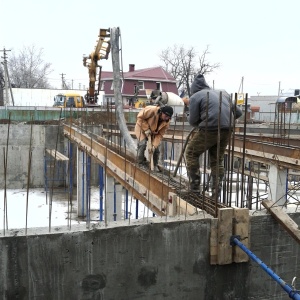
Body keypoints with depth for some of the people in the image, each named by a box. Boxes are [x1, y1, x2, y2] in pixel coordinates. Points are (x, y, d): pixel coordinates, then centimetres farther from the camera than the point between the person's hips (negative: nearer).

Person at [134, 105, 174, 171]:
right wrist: (146, 129, -30)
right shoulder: (151, 110, -36)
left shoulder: (166, 123, -20)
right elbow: (140, 117, -26)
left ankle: (155, 165, 14)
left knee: (156, 148, -4)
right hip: (142, 128, -4)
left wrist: (154, 145, -31)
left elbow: (159, 135, -20)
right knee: (142, 144, -23)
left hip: (153, 132, 4)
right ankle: (140, 162, -5)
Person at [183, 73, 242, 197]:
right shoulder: (223, 94, 24)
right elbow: (238, 112, 24)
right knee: (217, 158, 18)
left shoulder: (195, 97, 6)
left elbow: (193, 121, 3)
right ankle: (216, 192, 17)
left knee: (191, 153, 13)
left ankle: (194, 185, 12)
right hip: (227, 129, 6)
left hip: (210, 128, -6)